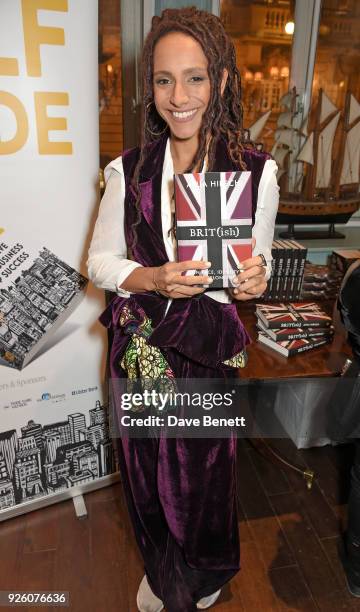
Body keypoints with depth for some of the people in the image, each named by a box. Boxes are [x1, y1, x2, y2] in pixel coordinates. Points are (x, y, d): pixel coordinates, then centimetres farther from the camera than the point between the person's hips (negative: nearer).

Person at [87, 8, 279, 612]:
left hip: (210, 345, -1)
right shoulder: (128, 170, -3)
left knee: (205, 468, 15)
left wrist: (254, 277, -18)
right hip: (140, 343, 2)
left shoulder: (256, 171, -6)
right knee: (146, 469, 17)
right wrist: (151, 279, -18)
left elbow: (257, 261, 6)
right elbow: (100, 260, 2)